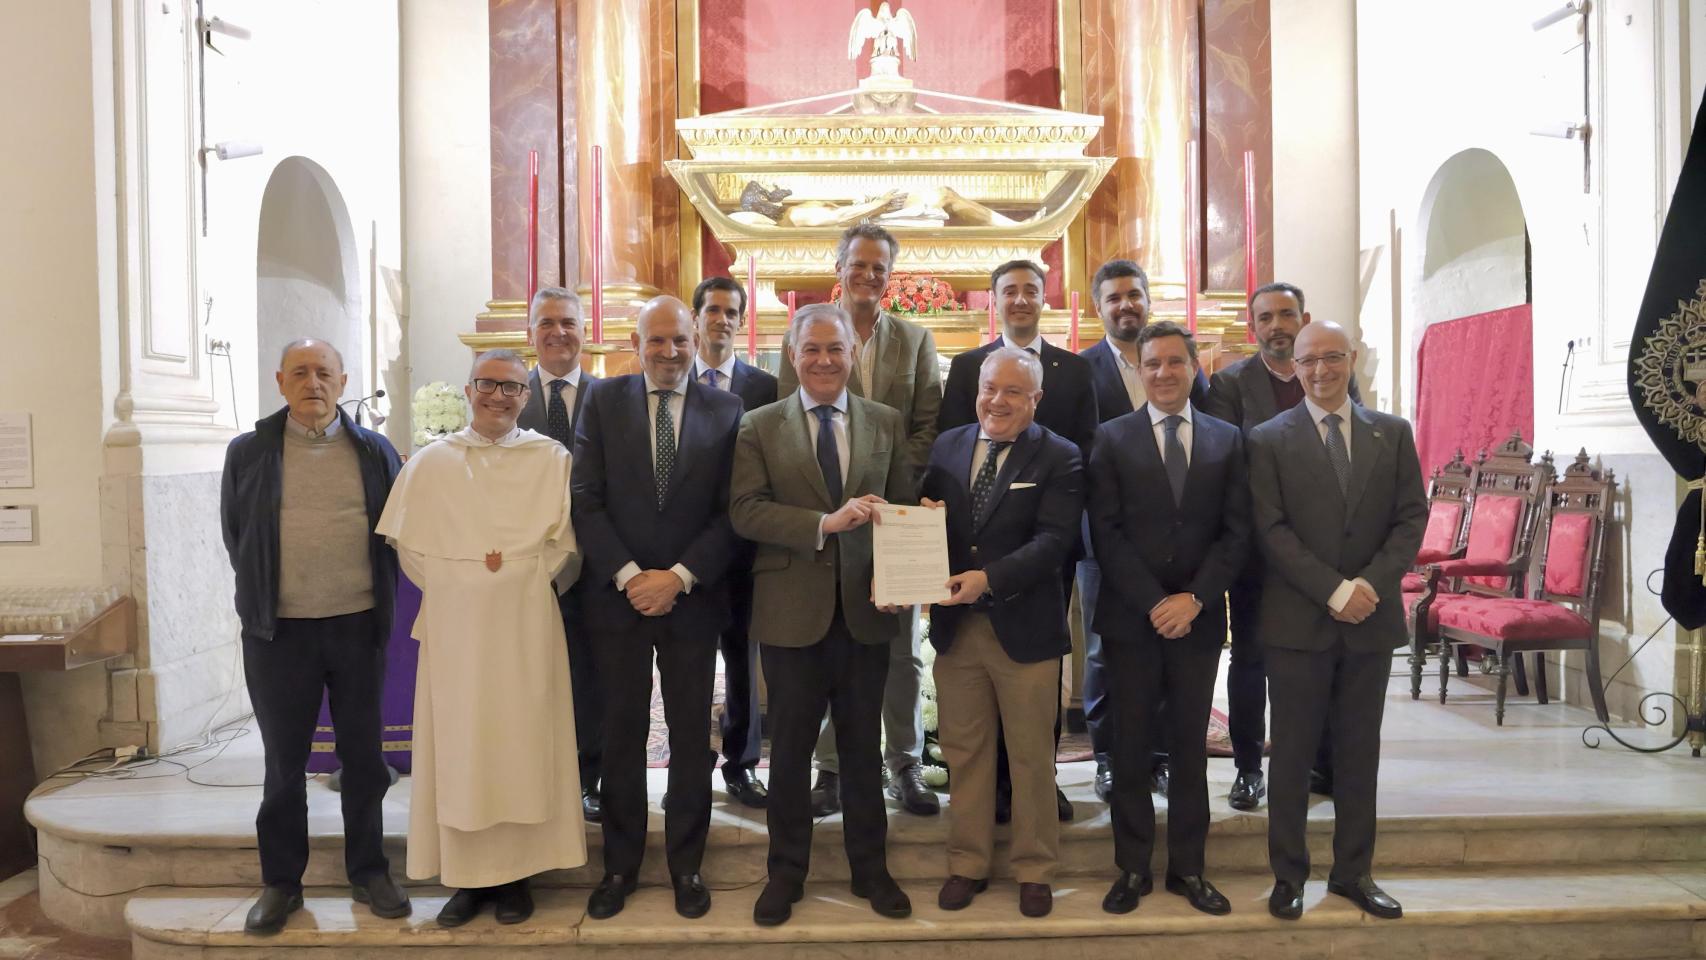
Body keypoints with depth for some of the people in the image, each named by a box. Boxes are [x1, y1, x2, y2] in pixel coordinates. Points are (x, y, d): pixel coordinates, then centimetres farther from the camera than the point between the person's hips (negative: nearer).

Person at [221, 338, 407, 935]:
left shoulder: (374, 451, 3)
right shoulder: (248, 453, 2)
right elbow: (234, 535, 9)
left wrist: (380, 600, 5)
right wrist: (264, 599, 9)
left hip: (358, 626, 1)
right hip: (279, 631, 0)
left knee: (363, 755, 10)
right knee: (284, 759, 9)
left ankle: (368, 871, 24)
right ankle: (281, 881, 23)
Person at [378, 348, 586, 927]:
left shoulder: (551, 459, 3)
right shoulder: (431, 462, 7)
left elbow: (566, 545, 2)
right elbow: (408, 544, 7)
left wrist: (515, 572, -6)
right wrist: (454, 583, -2)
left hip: (524, 624, -1)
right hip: (454, 625, 1)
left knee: (521, 741, 2)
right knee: (458, 744, 3)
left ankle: (515, 874, 13)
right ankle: (467, 876, 12)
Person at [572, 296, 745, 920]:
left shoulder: (725, 410, 1)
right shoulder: (603, 400, 2)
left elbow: (730, 511, -2)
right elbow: (587, 500, -3)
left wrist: (678, 577, -11)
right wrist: (629, 576, -12)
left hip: (692, 598, 0)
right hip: (617, 595, 0)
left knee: (691, 737, 8)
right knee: (621, 736, 9)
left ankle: (686, 865, 23)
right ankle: (620, 865, 23)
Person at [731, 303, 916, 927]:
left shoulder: (886, 423, 7)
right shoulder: (759, 427, 1)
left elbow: (903, 508, 6)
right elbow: (744, 511, -10)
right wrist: (825, 522, -22)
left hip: (866, 607, 2)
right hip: (792, 610, -1)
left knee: (863, 745, 13)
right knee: (791, 746, 11)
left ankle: (869, 867, 29)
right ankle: (787, 871, 27)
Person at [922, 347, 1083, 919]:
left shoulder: (1059, 458, -5)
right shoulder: (946, 447, 7)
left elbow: (1053, 539, -16)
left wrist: (989, 578, -28)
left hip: (1025, 628, -3)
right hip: (955, 625, 3)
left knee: (1032, 756, 10)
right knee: (963, 753, 13)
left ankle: (1034, 870, 27)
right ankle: (968, 864, 29)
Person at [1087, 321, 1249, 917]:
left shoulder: (1226, 440, 6)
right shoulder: (1113, 439, 1)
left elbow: (1236, 531, 2)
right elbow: (1106, 533, -5)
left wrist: (1195, 598, -11)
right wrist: (1154, 604, -13)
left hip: (1198, 617, 2)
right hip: (1131, 617, -1)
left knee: (1190, 746, 10)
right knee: (1131, 748, 7)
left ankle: (1188, 868, 21)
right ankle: (1133, 869, 18)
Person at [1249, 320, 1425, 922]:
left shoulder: (1393, 433, 8)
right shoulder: (1269, 440, -1)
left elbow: (1412, 517, 3)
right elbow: (1271, 530, -8)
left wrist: (1372, 583, -12)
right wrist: (1334, 591, -15)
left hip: (1372, 618, 3)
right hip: (1298, 622, -3)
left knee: (1359, 751, 12)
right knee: (1292, 752, 6)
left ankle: (1354, 873, 24)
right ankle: (1289, 875, 17)